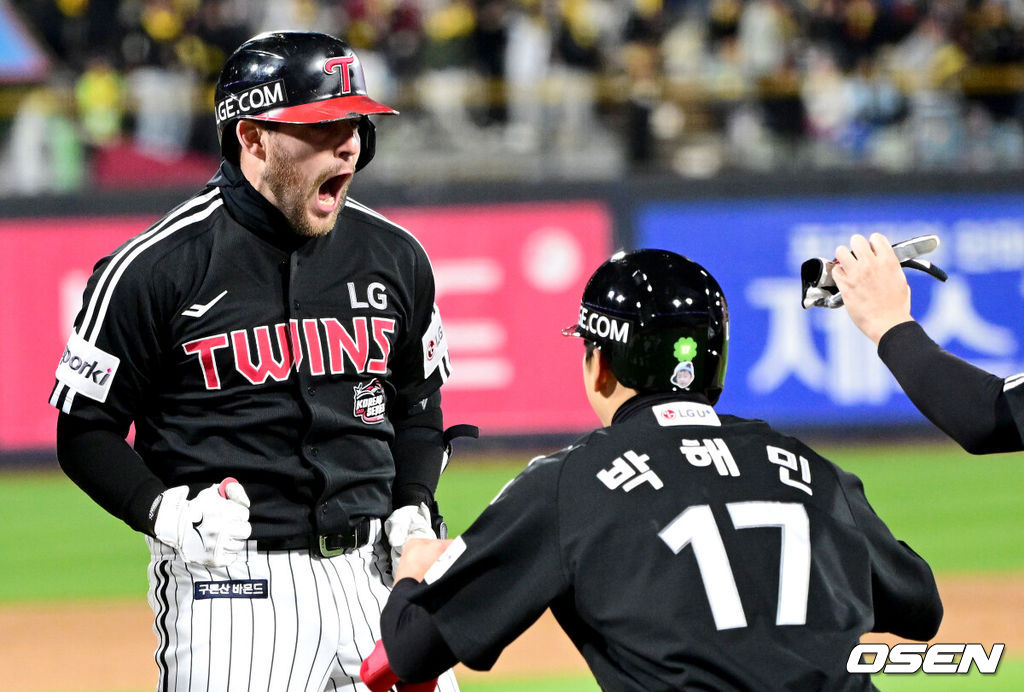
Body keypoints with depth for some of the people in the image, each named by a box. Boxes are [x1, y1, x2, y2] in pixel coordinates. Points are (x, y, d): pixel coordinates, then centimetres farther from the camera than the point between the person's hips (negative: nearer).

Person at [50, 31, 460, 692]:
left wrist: (412, 507, 5)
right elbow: (86, 430, -1)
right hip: (229, 580, -5)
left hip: (372, 569, 5)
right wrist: (162, 510, -16)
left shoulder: (394, 255, 9)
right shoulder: (154, 268, -7)